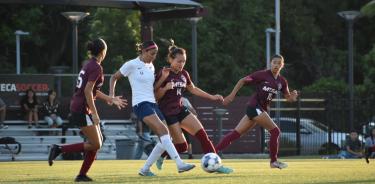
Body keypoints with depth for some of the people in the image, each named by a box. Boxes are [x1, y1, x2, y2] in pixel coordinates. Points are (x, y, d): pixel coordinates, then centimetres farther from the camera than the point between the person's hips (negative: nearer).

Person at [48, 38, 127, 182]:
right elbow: (88, 91, -21)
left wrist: (111, 99, 28)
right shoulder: (96, 68, -14)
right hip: (82, 109, -10)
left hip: (78, 108, 10)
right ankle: (59, 149, -6)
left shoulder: (90, 65, 15)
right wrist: (94, 113, -20)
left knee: (98, 141, 12)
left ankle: (82, 175, 11)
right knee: (95, 145, -5)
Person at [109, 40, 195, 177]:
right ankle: (180, 164, -34)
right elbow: (114, 78, 4)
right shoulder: (132, 65, -4)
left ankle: (145, 169, 9)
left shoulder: (151, 67, 16)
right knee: (163, 131, -26)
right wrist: (111, 95, -7)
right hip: (140, 104, -8)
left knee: (165, 139, -1)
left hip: (152, 104, 8)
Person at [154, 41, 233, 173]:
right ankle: (160, 156, 17)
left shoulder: (183, 74, 6)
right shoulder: (164, 74, -14)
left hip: (180, 110, 7)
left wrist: (211, 97, 21)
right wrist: (165, 88, -29)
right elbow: (156, 96, -11)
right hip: (167, 113, -7)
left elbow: (193, 89, 23)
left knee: (202, 135, -6)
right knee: (182, 146, -9)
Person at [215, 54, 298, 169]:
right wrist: (232, 95, -12)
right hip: (255, 107, -7)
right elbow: (243, 81, -6)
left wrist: (292, 97, -10)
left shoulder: (282, 81, 10)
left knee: (237, 133, 4)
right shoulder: (263, 75, -10)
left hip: (262, 109, 7)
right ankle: (274, 161, 2)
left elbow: (288, 97, 15)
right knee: (275, 131, -9)